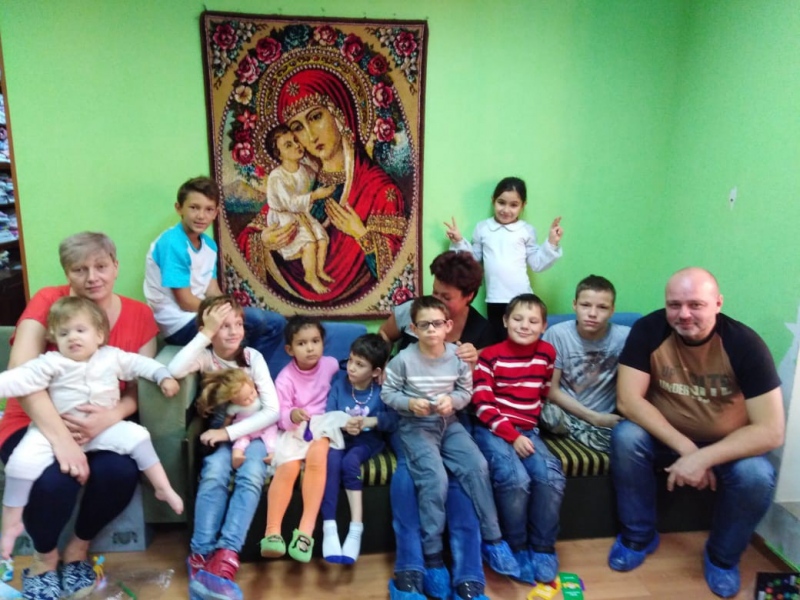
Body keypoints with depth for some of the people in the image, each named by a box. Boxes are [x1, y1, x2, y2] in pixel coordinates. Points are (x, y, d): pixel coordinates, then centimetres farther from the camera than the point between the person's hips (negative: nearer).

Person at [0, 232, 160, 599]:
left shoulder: (139, 316, -3)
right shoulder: (47, 302, -12)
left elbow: (138, 389, -3)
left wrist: (111, 417, -26)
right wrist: (61, 438, -35)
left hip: (103, 425, 2)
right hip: (36, 425, -2)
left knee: (122, 471, -29)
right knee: (56, 479, -32)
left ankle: (78, 549, 6)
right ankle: (44, 558, 5)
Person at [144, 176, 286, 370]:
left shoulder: (209, 245, 7)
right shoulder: (172, 244, -18)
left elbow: (213, 294, 7)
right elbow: (186, 302, -18)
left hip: (200, 316, 9)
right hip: (181, 325, -9)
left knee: (275, 323, 7)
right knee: (255, 319, -27)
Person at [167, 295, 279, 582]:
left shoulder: (252, 357, -9)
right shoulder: (205, 356, -7)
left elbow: (272, 410, -14)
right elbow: (174, 370, -32)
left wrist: (230, 431, -22)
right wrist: (206, 335, -30)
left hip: (251, 430, 0)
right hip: (220, 431, 1)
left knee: (252, 475, -30)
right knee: (214, 471, -30)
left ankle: (227, 552, -28)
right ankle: (202, 550, -21)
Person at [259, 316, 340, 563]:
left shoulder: (331, 364, 1)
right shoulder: (285, 378, -5)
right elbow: (280, 417, -7)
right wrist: (292, 415, -29)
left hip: (324, 424, 0)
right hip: (295, 429, 0)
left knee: (316, 457, -32)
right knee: (287, 467, -28)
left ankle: (306, 529, -27)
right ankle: (272, 531, -18)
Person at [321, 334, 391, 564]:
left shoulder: (382, 389, -5)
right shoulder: (339, 380, -1)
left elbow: (392, 418, -17)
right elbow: (329, 414, -8)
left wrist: (367, 422, -29)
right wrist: (344, 424, -28)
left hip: (367, 440, -1)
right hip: (339, 435, 2)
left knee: (350, 462, -31)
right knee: (332, 460, -30)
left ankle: (356, 529, -22)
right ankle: (329, 529, -27)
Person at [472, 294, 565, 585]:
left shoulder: (547, 353, 5)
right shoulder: (490, 356, -7)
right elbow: (483, 404, -11)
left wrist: (526, 428, 14)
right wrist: (512, 435, -17)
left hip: (527, 431, 4)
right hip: (493, 430, -4)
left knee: (552, 477, -21)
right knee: (516, 479, -28)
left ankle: (542, 549, 0)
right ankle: (517, 548, -3)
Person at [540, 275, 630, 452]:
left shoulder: (625, 337, -12)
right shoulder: (557, 334, -12)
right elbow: (551, 390, -8)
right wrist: (594, 418, -12)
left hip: (607, 418, 0)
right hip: (565, 411, 1)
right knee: (549, 413, -33)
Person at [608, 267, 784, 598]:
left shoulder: (744, 344, -23)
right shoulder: (648, 330, -21)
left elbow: (771, 431, -25)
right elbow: (627, 401, -23)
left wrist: (703, 458, -34)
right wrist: (685, 447, -30)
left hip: (726, 445, 0)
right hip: (664, 436, 1)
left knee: (756, 475, -30)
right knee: (625, 437, -28)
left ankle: (722, 557, 2)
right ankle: (639, 536, -4)